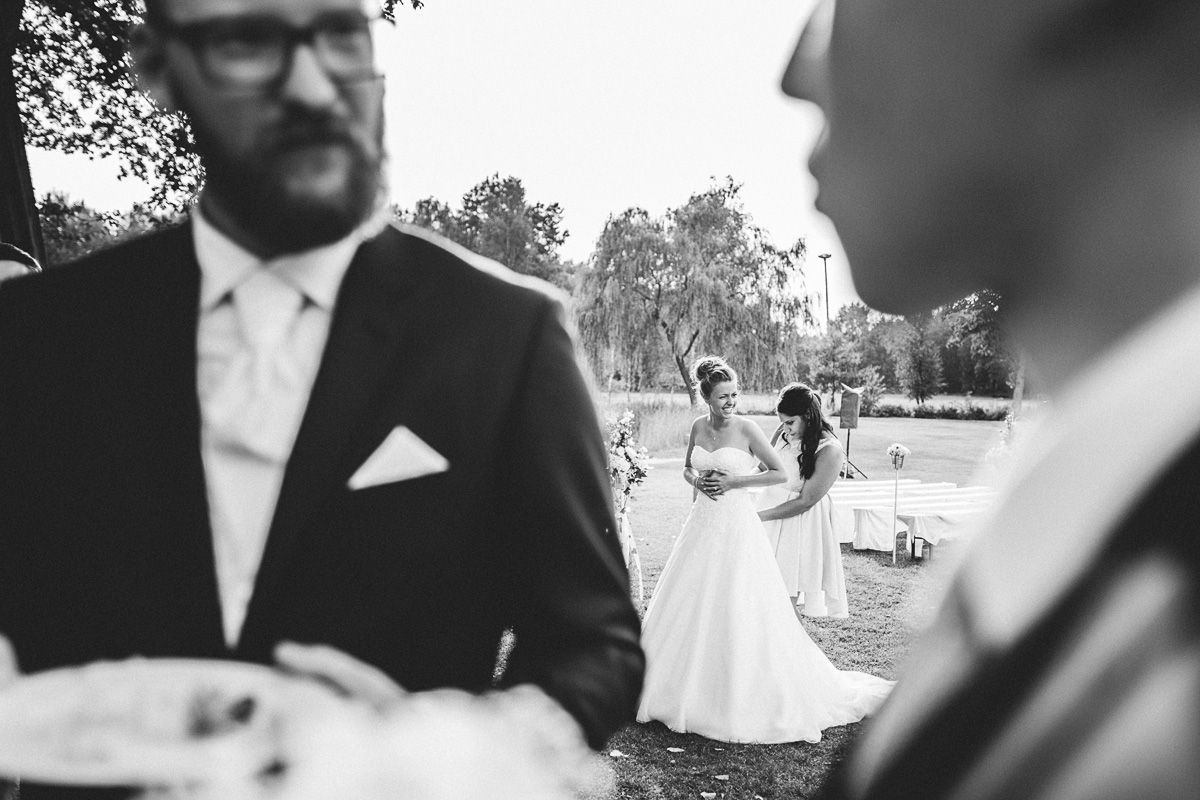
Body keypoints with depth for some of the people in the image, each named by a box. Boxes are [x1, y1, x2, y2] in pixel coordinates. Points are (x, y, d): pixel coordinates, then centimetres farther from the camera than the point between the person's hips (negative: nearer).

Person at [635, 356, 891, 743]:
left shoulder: (746, 429, -10)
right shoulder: (699, 426, 5)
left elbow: (779, 473, -8)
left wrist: (733, 481, -14)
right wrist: (697, 480, -4)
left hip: (736, 526, -5)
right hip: (702, 523, 6)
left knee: (739, 614, -2)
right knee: (690, 607, 12)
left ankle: (742, 696, 13)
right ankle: (686, 688, 29)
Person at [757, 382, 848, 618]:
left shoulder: (830, 450, -21)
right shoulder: (784, 433, -4)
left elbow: (805, 501, -18)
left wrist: (760, 516, -18)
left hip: (801, 519, -5)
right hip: (771, 503, 6)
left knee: (789, 593, 3)